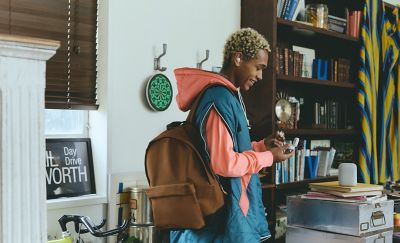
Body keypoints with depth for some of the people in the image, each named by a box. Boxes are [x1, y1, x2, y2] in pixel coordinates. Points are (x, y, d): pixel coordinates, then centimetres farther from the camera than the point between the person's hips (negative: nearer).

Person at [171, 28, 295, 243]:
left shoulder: (229, 95, 12)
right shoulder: (219, 99, -19)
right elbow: (224, 163, -25)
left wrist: (262, 146, 9)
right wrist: (268, 157, -13)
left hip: (231, 204, 10)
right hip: (224, 211, -10)